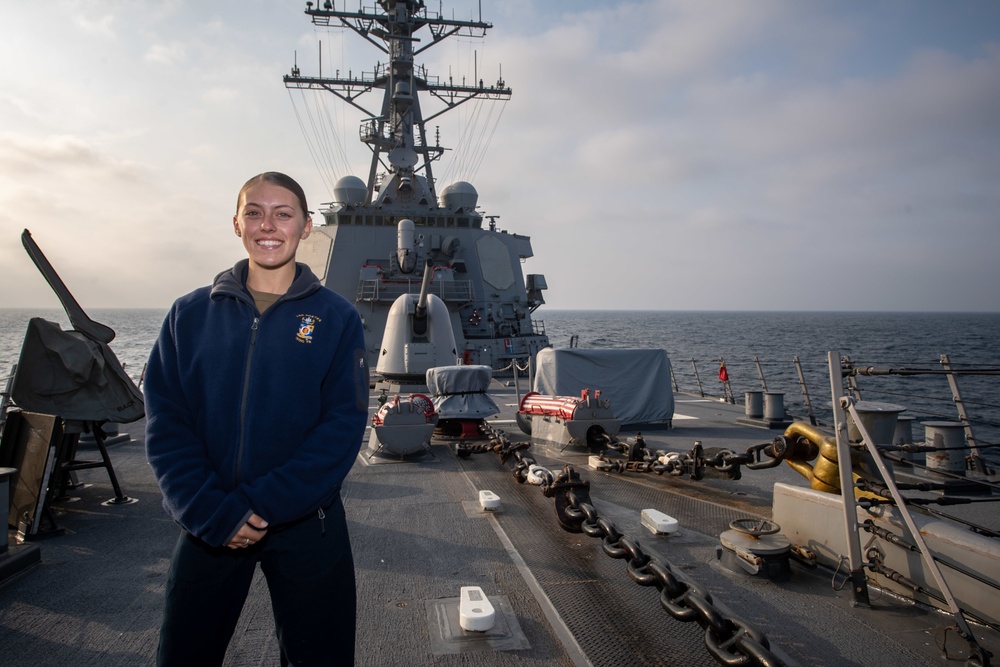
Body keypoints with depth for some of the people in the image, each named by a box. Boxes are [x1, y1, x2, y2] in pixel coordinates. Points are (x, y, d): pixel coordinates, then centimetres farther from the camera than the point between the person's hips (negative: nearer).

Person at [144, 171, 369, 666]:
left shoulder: (335, 317, -2)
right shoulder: (190, 314, 3)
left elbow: (344, 425, -9)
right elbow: (165, 424, -2)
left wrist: (264, 505, -16)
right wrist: (213, 512, -14)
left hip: (307, 525, -1)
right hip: (207, 528, 2)